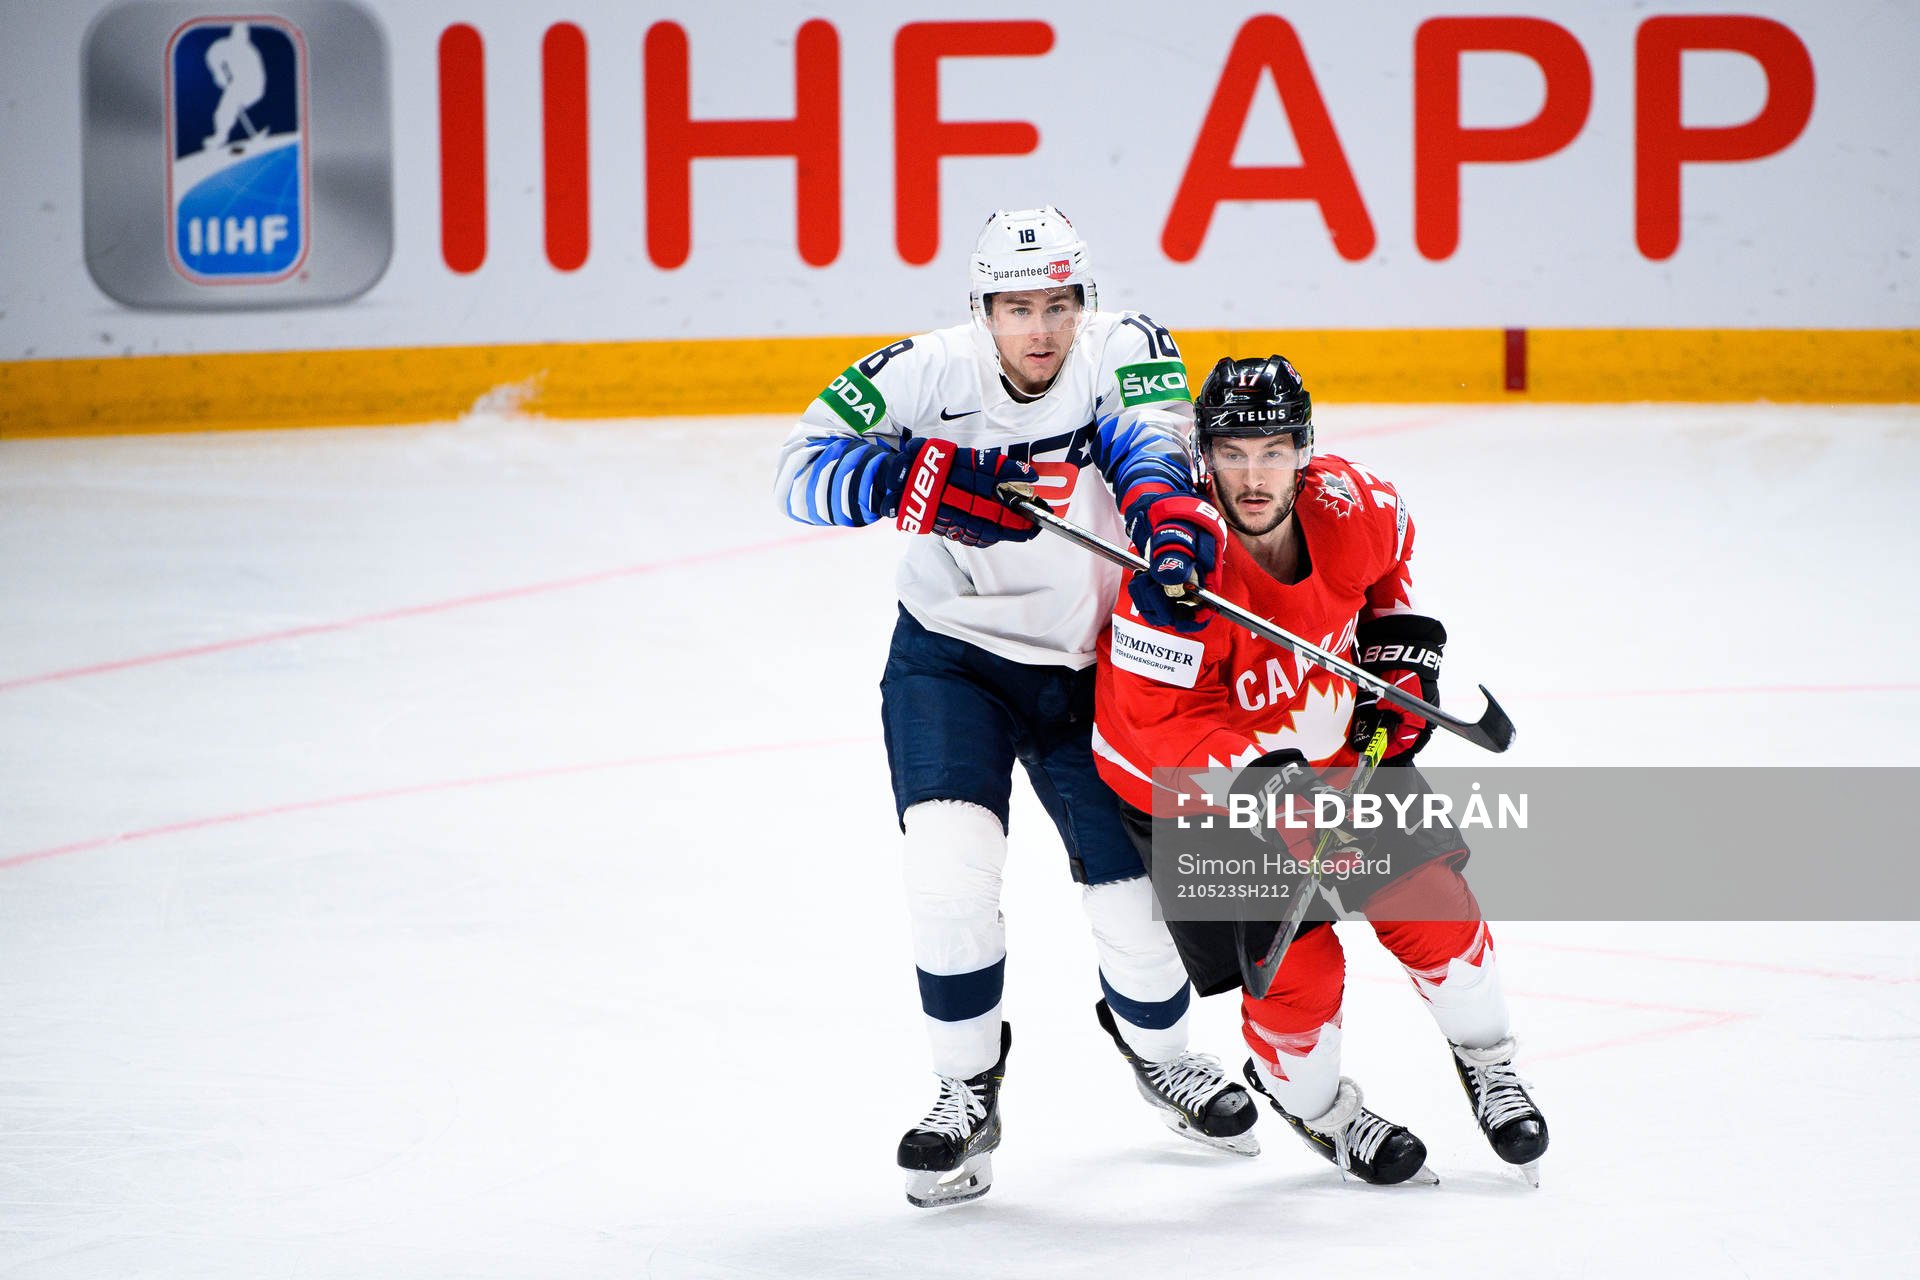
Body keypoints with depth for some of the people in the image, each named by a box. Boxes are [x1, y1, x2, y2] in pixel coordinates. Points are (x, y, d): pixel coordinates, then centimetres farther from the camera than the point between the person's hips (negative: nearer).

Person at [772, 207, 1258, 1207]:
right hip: (949, 659, -1)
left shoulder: (1123, 350, -15)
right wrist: (917, 476, -38)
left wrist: (1167, 515, -55)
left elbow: (1150, 439, -33)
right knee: (949, 864, -21)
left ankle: (1153, 1038, 36)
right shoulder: (930, 372, -17)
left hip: (1085, 667, 1)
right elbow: (803, 468, -20)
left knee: (1140, 892, 2)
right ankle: (969, 1089, -1)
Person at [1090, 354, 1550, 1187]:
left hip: (1332, 749, 5)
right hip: (1189, 785, -5)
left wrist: (1402, 654, 3)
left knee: (1429, 901, 0)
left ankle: (1486, 1064, 26)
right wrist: (1258, 779, -39)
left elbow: (1389, 559, 10)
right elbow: (1153, 723, -31)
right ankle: (1310, 1102, 23)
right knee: (1297, 968, -9)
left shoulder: (1352, 506, -17)